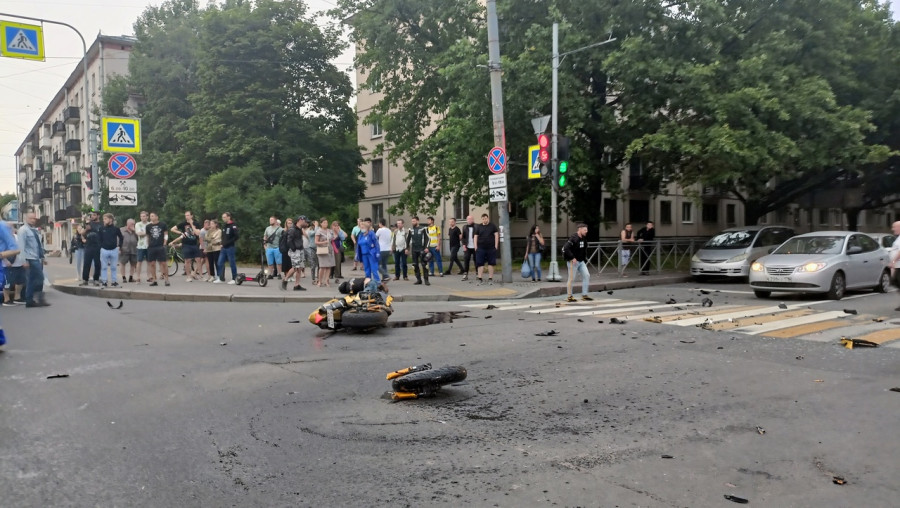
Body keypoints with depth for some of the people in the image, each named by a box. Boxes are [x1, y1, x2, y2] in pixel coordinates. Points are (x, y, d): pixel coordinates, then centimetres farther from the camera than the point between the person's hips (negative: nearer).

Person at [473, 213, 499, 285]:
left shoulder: (493, 226, 5)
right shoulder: (478, 227, 9)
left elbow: (496, 235, 3)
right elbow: (476, 237, 8)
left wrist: (496, 246, -5)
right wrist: (475, 247, -2)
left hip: (491, 248, -1)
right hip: (480, 248, 1)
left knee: (491, 263, 3)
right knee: (480, 264, -2)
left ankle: (490, 279, 11)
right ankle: (480, 279, 3)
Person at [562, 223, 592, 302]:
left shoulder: (584, 239, 9)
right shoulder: (573, 238, -18)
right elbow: (566, 248, -26)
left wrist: (585, 257, 12)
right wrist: (572, 258, -24)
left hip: (581, 261, 8)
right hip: (573, 262, -8)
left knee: (587, 275, 3)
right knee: (571, 279, -1)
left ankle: (584, 295, 10)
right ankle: (569, 297, 10)